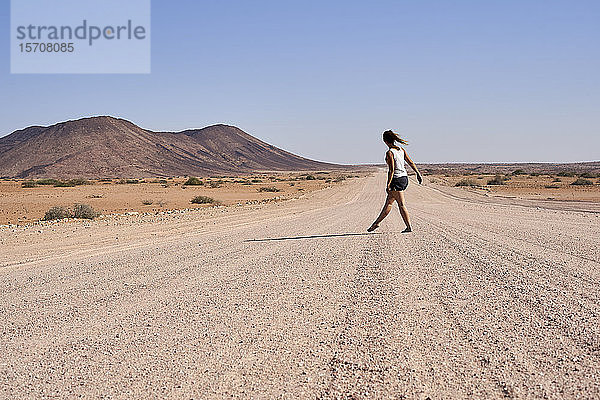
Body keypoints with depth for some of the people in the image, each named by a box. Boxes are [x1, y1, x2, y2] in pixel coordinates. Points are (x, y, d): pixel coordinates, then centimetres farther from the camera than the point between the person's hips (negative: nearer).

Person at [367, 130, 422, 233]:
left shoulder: (389, 153, -16)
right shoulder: (401, 150, 6)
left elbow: (391, 170, -19)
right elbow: (411, 163, 10)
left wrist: (388, 185, -16)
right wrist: (418, 173, 19)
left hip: (397, 180, -9)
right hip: (404, 178, 9)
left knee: (401, 204, -1)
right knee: (389, 202, 14)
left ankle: (409, 227, 3)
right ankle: (376, 223, 23)